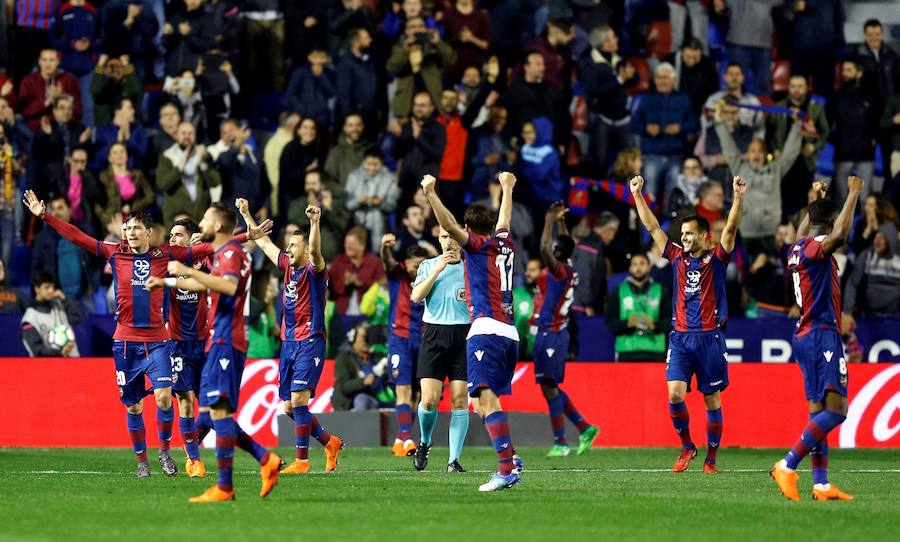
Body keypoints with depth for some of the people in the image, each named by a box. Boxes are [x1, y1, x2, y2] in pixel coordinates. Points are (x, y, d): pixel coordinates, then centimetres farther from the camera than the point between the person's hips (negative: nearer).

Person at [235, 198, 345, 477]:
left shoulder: (315, 270, -7)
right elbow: (264, 242, 23)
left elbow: (315, 251, -29)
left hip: (310, 343, -8)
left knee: (298, 399, -16)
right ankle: (329, 442, 24)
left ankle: (302, 460, -13)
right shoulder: (288, 266, 13)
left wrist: (315, 222, -45)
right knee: (289, 407, 8)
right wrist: (246, 214, 25)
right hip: (288, 343, 8)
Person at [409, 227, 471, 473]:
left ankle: (454, 460, 0)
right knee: (429, 400, -9)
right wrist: (437, 270, -10)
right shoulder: (428, 266, 10)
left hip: (464, 334, 0)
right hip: (434, 334, 0)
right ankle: (424, 442, 20)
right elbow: (416, 296, -5)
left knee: (459, 399, -5)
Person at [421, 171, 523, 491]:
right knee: (484, 404, 16)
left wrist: (431, 194, -17)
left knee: (487, 401, -17)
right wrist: (507, 189, 58)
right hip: (510, 334, 8)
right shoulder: (505, 245, 20)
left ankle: (507, 468, -30)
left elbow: (449, 225, -15)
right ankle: (511, 458, 11)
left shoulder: (478, 245, 2)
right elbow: (504, 219, 41)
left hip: (487, 330, -8)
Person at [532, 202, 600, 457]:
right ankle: (584, 427, 16)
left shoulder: (559, 270, -14)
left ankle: (560, 442, -4)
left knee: (550, 387, -6)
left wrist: (550, 221, -19)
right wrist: (560, 221, 29)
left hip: (551, 334, -9)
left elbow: (544, 249, -29)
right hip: (552, 333, 9)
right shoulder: (566, 270, 10)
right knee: (550, 387, 15)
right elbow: (564, 243, 29)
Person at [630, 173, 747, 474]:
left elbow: (731, 228, -11)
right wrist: (637, 195, 10)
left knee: (712, 401, 3)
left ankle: (711, 458, 12)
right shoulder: (677, 257, 10)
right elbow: (652, 227, 13)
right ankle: (686, 447, 8)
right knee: (675, 394, -11)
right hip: (680, 337, 3)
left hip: (710, 338, -2)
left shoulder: (716, 258, 2)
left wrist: (738, 197, -24)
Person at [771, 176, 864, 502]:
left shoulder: (798, 248, 13)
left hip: (805, 337, 10)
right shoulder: (816, 247, -12)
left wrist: (815, 200, 46)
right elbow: (840, 234, -33)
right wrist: (853, 194, -25)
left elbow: (802, 233, 38)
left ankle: (821, 484, 3)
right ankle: (788, 466, -20)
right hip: (822, 334, -10)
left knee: (818, 412, 7)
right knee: (835, 410, -14)